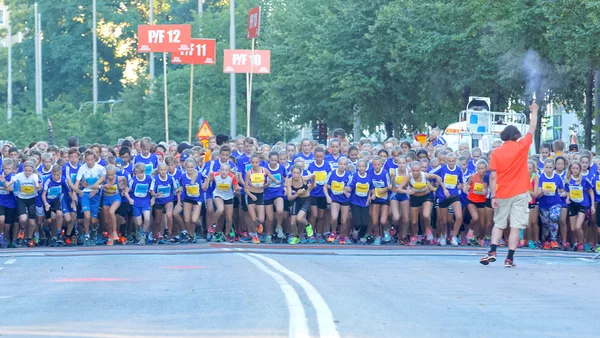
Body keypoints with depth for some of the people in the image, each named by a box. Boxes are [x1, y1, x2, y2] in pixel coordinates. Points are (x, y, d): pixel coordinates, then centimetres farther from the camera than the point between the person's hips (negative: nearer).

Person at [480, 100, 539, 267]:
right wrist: (534, 111, 25)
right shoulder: (521, 147, -3)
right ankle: (510, 258, -5)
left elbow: (493, 176, -5)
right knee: (515, 226, -1)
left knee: (498, 224, 15)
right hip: (520, 194, -1)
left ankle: (492, 252, 2)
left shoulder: (496, 152, -1)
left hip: (503, 195, 1)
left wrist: (493, 196, -3)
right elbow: (532, 130, 12)